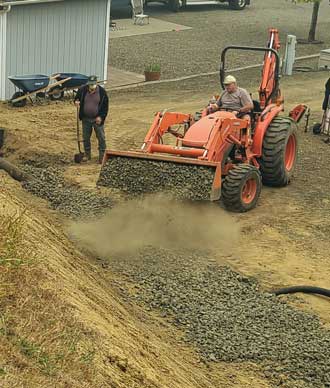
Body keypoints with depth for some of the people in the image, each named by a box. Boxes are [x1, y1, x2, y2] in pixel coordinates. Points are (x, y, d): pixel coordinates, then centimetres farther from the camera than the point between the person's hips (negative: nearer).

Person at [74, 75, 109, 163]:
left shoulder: (102, 92, -9)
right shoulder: (82, 90, -4)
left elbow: (105, 106, -4)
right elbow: (77, 98, 12)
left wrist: (101, 117, -13)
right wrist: (76, 102, -13)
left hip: (97, 119, -2)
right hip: (86, 119, 2)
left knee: (101, 138, 1)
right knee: (86, 138, 11)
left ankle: (102, 156, 10)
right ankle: (87, 155, 25)